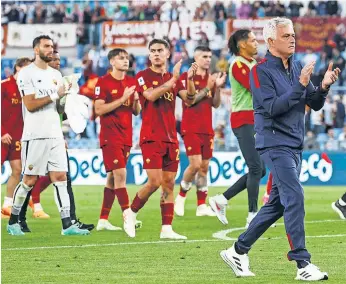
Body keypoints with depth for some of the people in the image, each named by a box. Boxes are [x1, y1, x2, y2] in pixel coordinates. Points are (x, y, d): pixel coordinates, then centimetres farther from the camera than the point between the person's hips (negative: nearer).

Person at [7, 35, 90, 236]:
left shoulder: (56, 74, 16)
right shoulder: (27, 74, -5)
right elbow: (30, 105, -13)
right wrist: (55, 95, -14)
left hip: (55, 135, 6)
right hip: (35, 135, -6)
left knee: (61, 177, -1)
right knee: (30, 181, -2)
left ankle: (67, 225, -5)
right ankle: (13, 221, 13)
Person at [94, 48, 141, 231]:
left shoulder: (131, 82, 12)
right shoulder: (103, 82, -6)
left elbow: (136, 112, 17)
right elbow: (99, 110, -13)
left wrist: (136, 101, -5)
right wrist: (122, 99, -18)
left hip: (126, 137, 7)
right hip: (110, 136, -7)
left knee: (112, 177, 8)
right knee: (120, 174, -16)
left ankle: (103, 220, 12)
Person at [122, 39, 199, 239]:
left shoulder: (174, 78, 14)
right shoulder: (143, 77, -1)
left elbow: (189, 100, 2)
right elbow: (151, 95, -19)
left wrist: (190, 79, -13)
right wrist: (173, 79, -22)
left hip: (171, 138, 5)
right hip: (151, 138, -5)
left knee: (169, 183, 2)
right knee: (155, 181, -12)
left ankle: (167, 229, 3)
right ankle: (131, 213, 10)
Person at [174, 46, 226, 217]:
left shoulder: (210, 78, 12)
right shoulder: (186, 77, -4)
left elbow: (216, 104, 10)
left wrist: (218, 87, -6)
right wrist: (207, 87, -21)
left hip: (207, 130, 5)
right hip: (191, 129, -5)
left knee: (204, 167, 3)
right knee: (195, 164, -14)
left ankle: (201, 206, 6)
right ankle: (181, 197, 7)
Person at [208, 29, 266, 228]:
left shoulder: (253, 63, 17)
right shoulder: (238, 65, -12)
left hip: (255, 120, 9)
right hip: (244, 120, -9)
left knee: (260, 169, 8)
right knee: (256, 168, -12)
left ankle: (221, 200, 15)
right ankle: (253, 216, -7)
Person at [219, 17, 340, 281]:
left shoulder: (297, 68, 11)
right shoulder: (261, 71, -10)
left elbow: (315, 104, 11)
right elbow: (272, 107, -19)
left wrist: (323, 87, -10)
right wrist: (300, 85, -25)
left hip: (295, 145, 8)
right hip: (275, 143, -8)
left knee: (277, 203, 12)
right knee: (295, 198, -16)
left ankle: (238, 251, 23)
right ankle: (303, 264, -15)